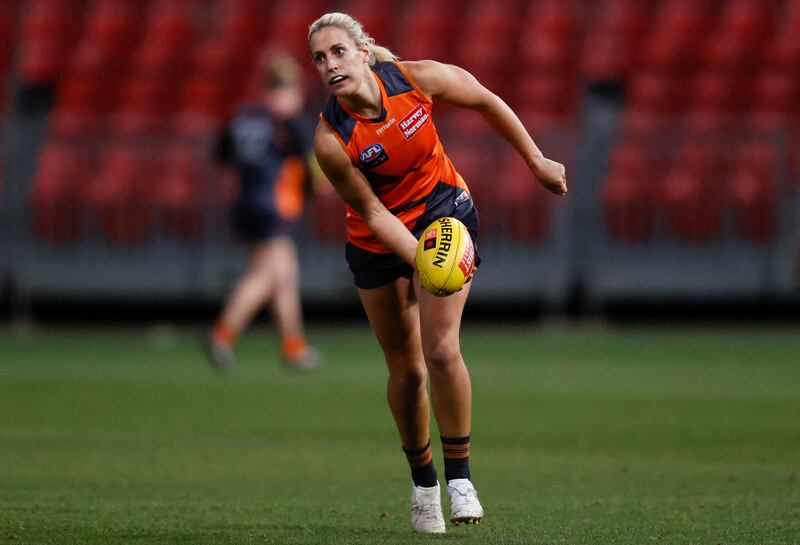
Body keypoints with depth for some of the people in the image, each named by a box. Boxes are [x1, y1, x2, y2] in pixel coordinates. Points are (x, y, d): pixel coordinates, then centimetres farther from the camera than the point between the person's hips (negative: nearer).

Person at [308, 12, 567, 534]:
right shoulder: (331, 140, -25)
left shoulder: (418, 78, -22)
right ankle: (423, 485, 23)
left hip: (444, 213, 0)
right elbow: (372, 211, -17)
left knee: (441, 350, -16)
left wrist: (537, 162, 5)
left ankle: (459, 476, -3)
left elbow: (488, 102, -3)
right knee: (406, 369, 3)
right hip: (379, 238, 0)